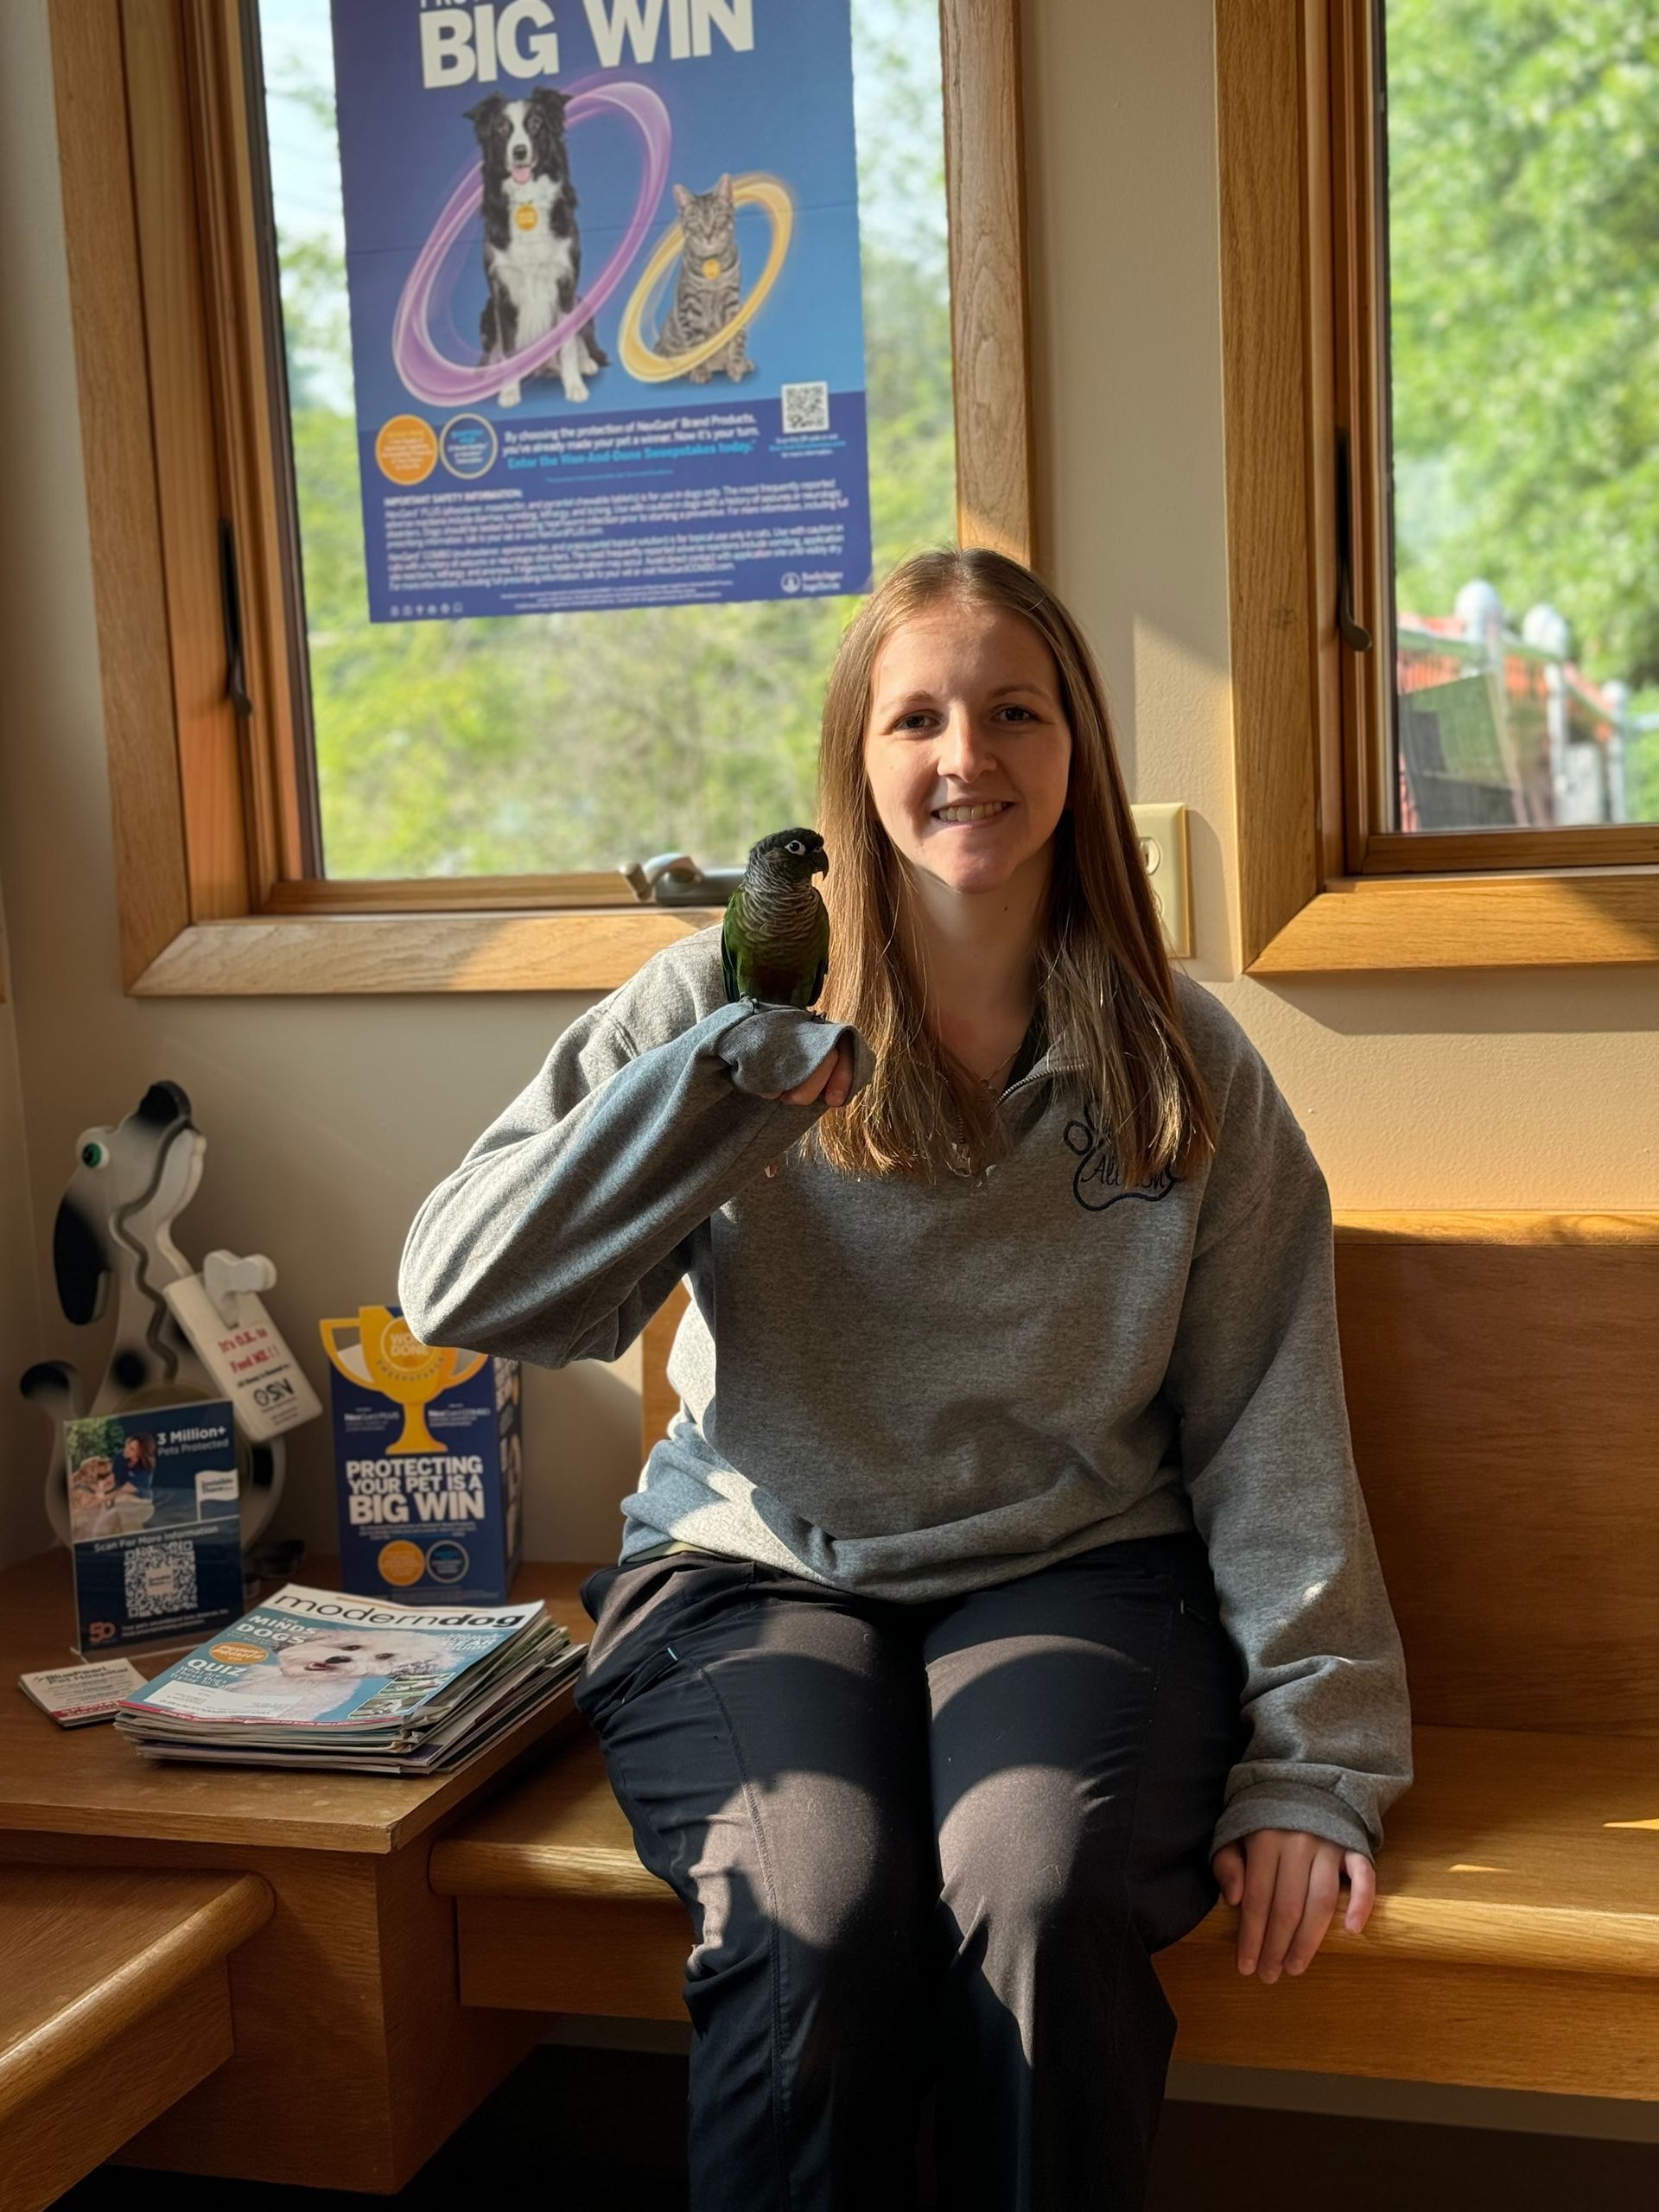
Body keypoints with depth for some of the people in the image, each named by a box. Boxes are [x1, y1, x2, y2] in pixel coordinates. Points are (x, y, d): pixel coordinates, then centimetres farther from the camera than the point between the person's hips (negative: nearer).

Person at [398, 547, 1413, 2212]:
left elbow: (1271, 1436, 4)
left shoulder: (1186, 1067, 4)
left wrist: (1312, 1761, -3)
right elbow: (458, 1296, -11)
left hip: (1074, 1575, 1)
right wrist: (743, 1064, -20)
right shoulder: (726, 1003, 0)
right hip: (759, 1576, 0)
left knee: (1043, 1906, -29)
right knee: (815, 1923, -29)